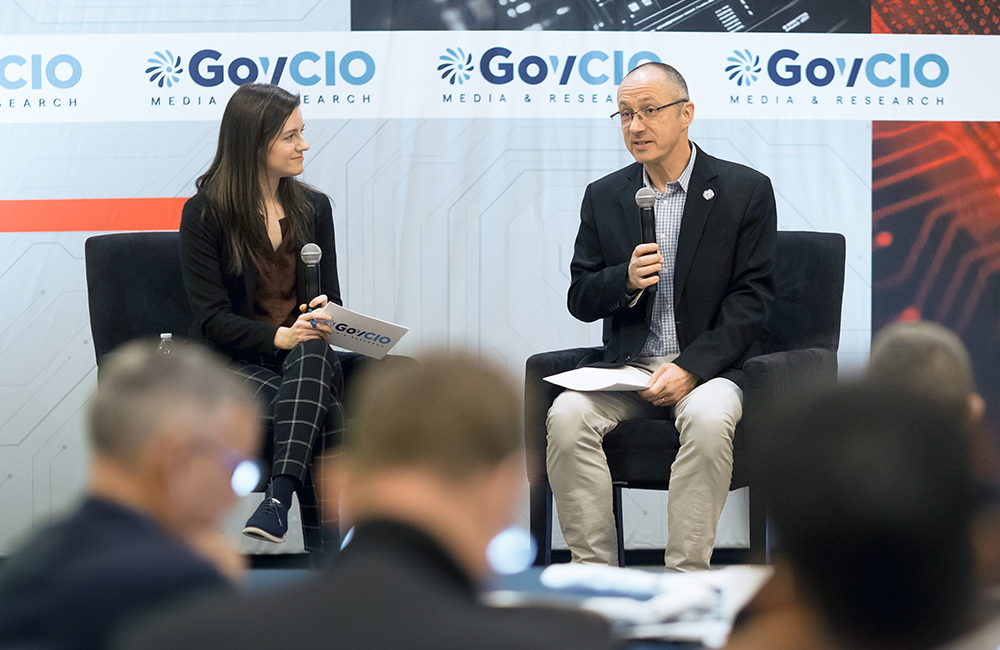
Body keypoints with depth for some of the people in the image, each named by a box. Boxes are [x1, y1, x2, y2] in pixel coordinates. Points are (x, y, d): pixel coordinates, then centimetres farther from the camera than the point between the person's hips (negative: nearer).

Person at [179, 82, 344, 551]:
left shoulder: (313, 208, 11)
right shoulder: (204, 213, -4)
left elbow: (331, 301, 14)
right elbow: (213, 318, -10)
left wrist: (323, 318, -13)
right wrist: (279, 336, -27)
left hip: (305, 354, 3)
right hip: (233, 363, -3)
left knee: (313, 355, -37)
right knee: (322, 415, -35)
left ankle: (279, 497, -50)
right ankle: (323, 546, -39)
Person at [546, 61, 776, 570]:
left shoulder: (745, 190, 0)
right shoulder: (604, 197, 11)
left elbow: (751, 299, -5)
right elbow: (580, 300, 11)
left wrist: (691, 368, -16)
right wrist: (625, 281, -12)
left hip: (709, 366, -3)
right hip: (626, 368, 3)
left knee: (708, 417, -36)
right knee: (567, 415, -26)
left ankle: (686, 579, -28)